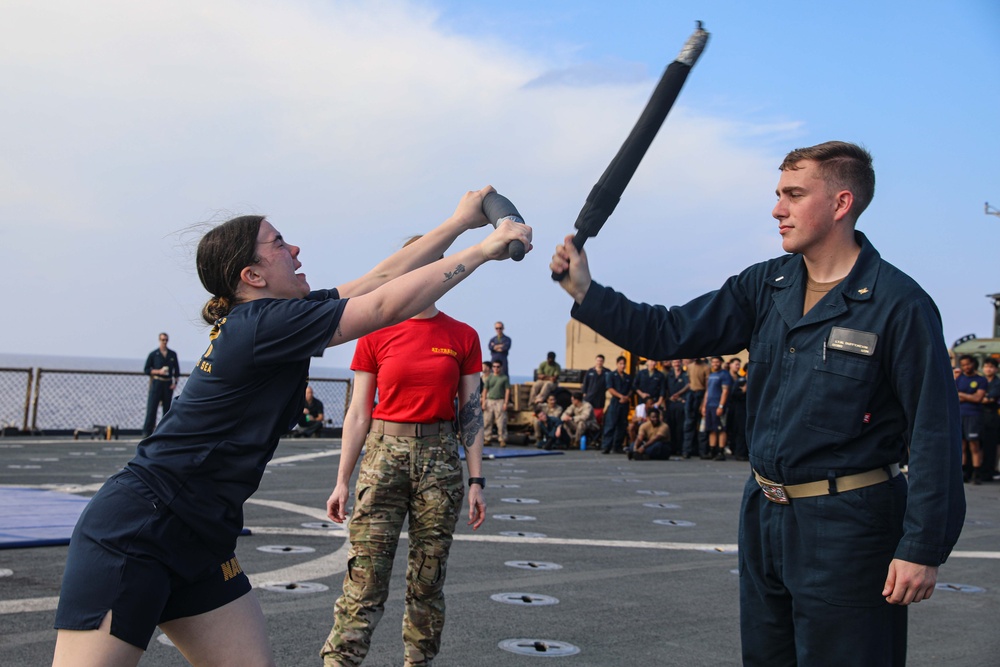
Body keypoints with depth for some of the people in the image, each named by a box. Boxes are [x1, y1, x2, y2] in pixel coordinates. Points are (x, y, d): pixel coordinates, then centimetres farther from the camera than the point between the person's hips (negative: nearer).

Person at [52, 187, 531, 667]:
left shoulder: (265, 318, 9)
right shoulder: (264, 323, -18)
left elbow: (379, 279, 13)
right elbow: (390, 304, -19)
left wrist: (461, 221, 14)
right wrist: (485, 249, -11)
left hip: (198, 544, 10)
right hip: (135, 533, -10)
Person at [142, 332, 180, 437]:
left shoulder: (173, 354, 12)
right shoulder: (153, 354, 4)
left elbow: (176, 370, 14)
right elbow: (146, 370, 3)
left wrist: (175, 382, 2)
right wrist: (158, 371, -12)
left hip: (168, 384, 3)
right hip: (156, 382, -3)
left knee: (167, 408, 3)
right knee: (152, 407, -8)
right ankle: (147, 431, -8)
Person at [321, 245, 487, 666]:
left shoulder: (462, 338, 5)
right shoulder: (376, 335, 2)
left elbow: (471, 413, 5)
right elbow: (358, 414, 4)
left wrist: (476, 481, 0)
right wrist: (342, 482, 0)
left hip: (441, 458, 1)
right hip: (384, 454, -1)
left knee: (428, 579, 8)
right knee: (365, 578, -6)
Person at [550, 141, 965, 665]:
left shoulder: (898, 304, -14)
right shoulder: (764, 286, 5)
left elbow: (935, 434, -14)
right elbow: (669, 334, 5)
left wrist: (923, 548, -16)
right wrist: (585, 292, -4)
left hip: (846, 527, -6)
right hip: (764, 517, 7)